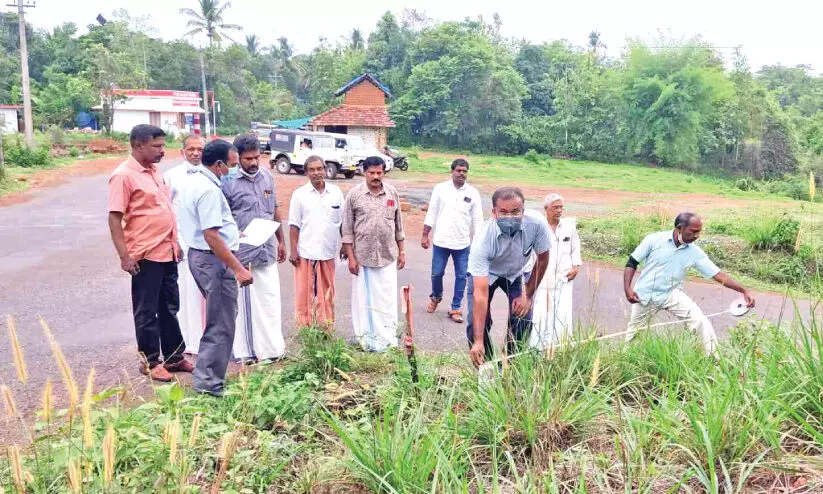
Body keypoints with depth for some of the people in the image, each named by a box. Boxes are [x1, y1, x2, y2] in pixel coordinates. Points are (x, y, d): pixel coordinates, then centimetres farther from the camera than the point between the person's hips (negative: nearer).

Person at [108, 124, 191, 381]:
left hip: (167, 252, 8)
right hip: (145, 256, -8)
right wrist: (124, 256, -19)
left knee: (170, 308, 16)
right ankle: (150, 362, 18)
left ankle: (174, 357, 27)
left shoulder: (155, 170, 12)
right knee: (147, 312, 5)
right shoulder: (124, 175, -12)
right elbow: (114, 218, -15)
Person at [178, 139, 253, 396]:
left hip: (198, 255, 11)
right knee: (221, 324, -1)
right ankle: (208, 382, 9)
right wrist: (238, 268, -24)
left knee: (220, 317, 22)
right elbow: (211, 236, -26)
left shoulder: (193, 180, 11)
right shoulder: (208, 190, -21)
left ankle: (207, 375, 32)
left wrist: (231, 233, 29)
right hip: (213, 260, -11)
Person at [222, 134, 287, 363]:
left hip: (267, 250, 5)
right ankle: (246, 352, 16)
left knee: (270, 300, 10)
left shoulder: (267, 176, 8)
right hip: (241, 253, -5)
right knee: (244, 303, 4)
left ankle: (272, 347, 22)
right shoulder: (229, 181, -9)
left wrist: (281, 241, 18)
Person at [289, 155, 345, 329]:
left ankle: (326, 328, 20)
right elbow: (294, 225, -1)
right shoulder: (299, 194, -1)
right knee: (304, 292, 3)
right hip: (306, 252, -2)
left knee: (327, 291, 10)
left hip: (328, 251, 2)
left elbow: (342, 223, 9)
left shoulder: (336, 192, 4)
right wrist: (293, 251, -5)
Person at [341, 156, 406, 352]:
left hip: (388, 255, 2)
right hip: (362, 256, -2)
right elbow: (347, 229, -3)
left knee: (387, 298, 8)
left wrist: (401, 251, 9)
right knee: (363, 298, 7)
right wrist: (351, 257, -7)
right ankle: (365, 336, 20)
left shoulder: (392, 193, 3)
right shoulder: (354, 195, -5)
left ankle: (389, 337, 20)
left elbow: (398, 225, 10)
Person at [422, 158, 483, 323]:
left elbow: (477, 220, 5)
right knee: (436, 273, 8)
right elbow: (431, 213, 2)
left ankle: (456, 308, 19)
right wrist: (425, 235, 0)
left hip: (463, 243, 1)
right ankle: (436, 296, 37)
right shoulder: (440, 189, -1)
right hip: (441, 241, -1)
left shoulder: (473, 193, 1)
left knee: (461, 276, 5)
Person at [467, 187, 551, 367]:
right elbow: (481, 293, -42)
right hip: (485, 273, -2)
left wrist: (528, 295, -10)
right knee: (477, 323, -14)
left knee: (523, 321, -9)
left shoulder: (536, 222, -33)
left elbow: (542, 259, -12)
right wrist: (478, 342, -45)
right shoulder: (482, 240, -40)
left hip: (515, 273, 3)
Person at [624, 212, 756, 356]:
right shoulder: (654, 240, -14)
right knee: (635, 334, 11)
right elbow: (632, 263, -7)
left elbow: (718, 275, -8)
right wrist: (627, 288, -17)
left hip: (672, 294, 2)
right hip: (645, 295, -2)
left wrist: (744, 291, -18)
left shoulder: (695, 252, -7)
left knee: (701, 322, -14)